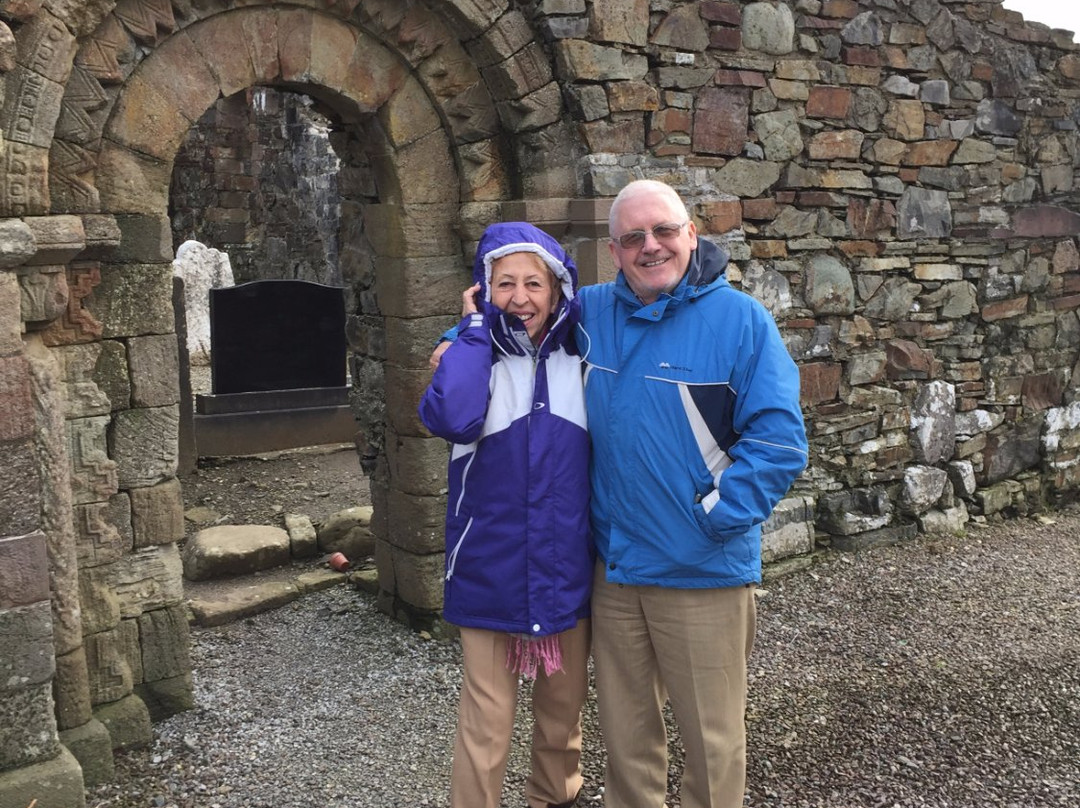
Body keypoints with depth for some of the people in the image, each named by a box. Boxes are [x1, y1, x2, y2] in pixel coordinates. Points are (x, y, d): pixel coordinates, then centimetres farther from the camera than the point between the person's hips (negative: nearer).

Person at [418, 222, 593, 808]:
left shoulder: (581, 360, 2)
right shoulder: (471, 357, -5)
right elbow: (451, 418, -28)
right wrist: (476, 327, -18)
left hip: (568, 574, 3)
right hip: (491, 577, -3)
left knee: (564, 709, 19)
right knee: (487, 721, 3)